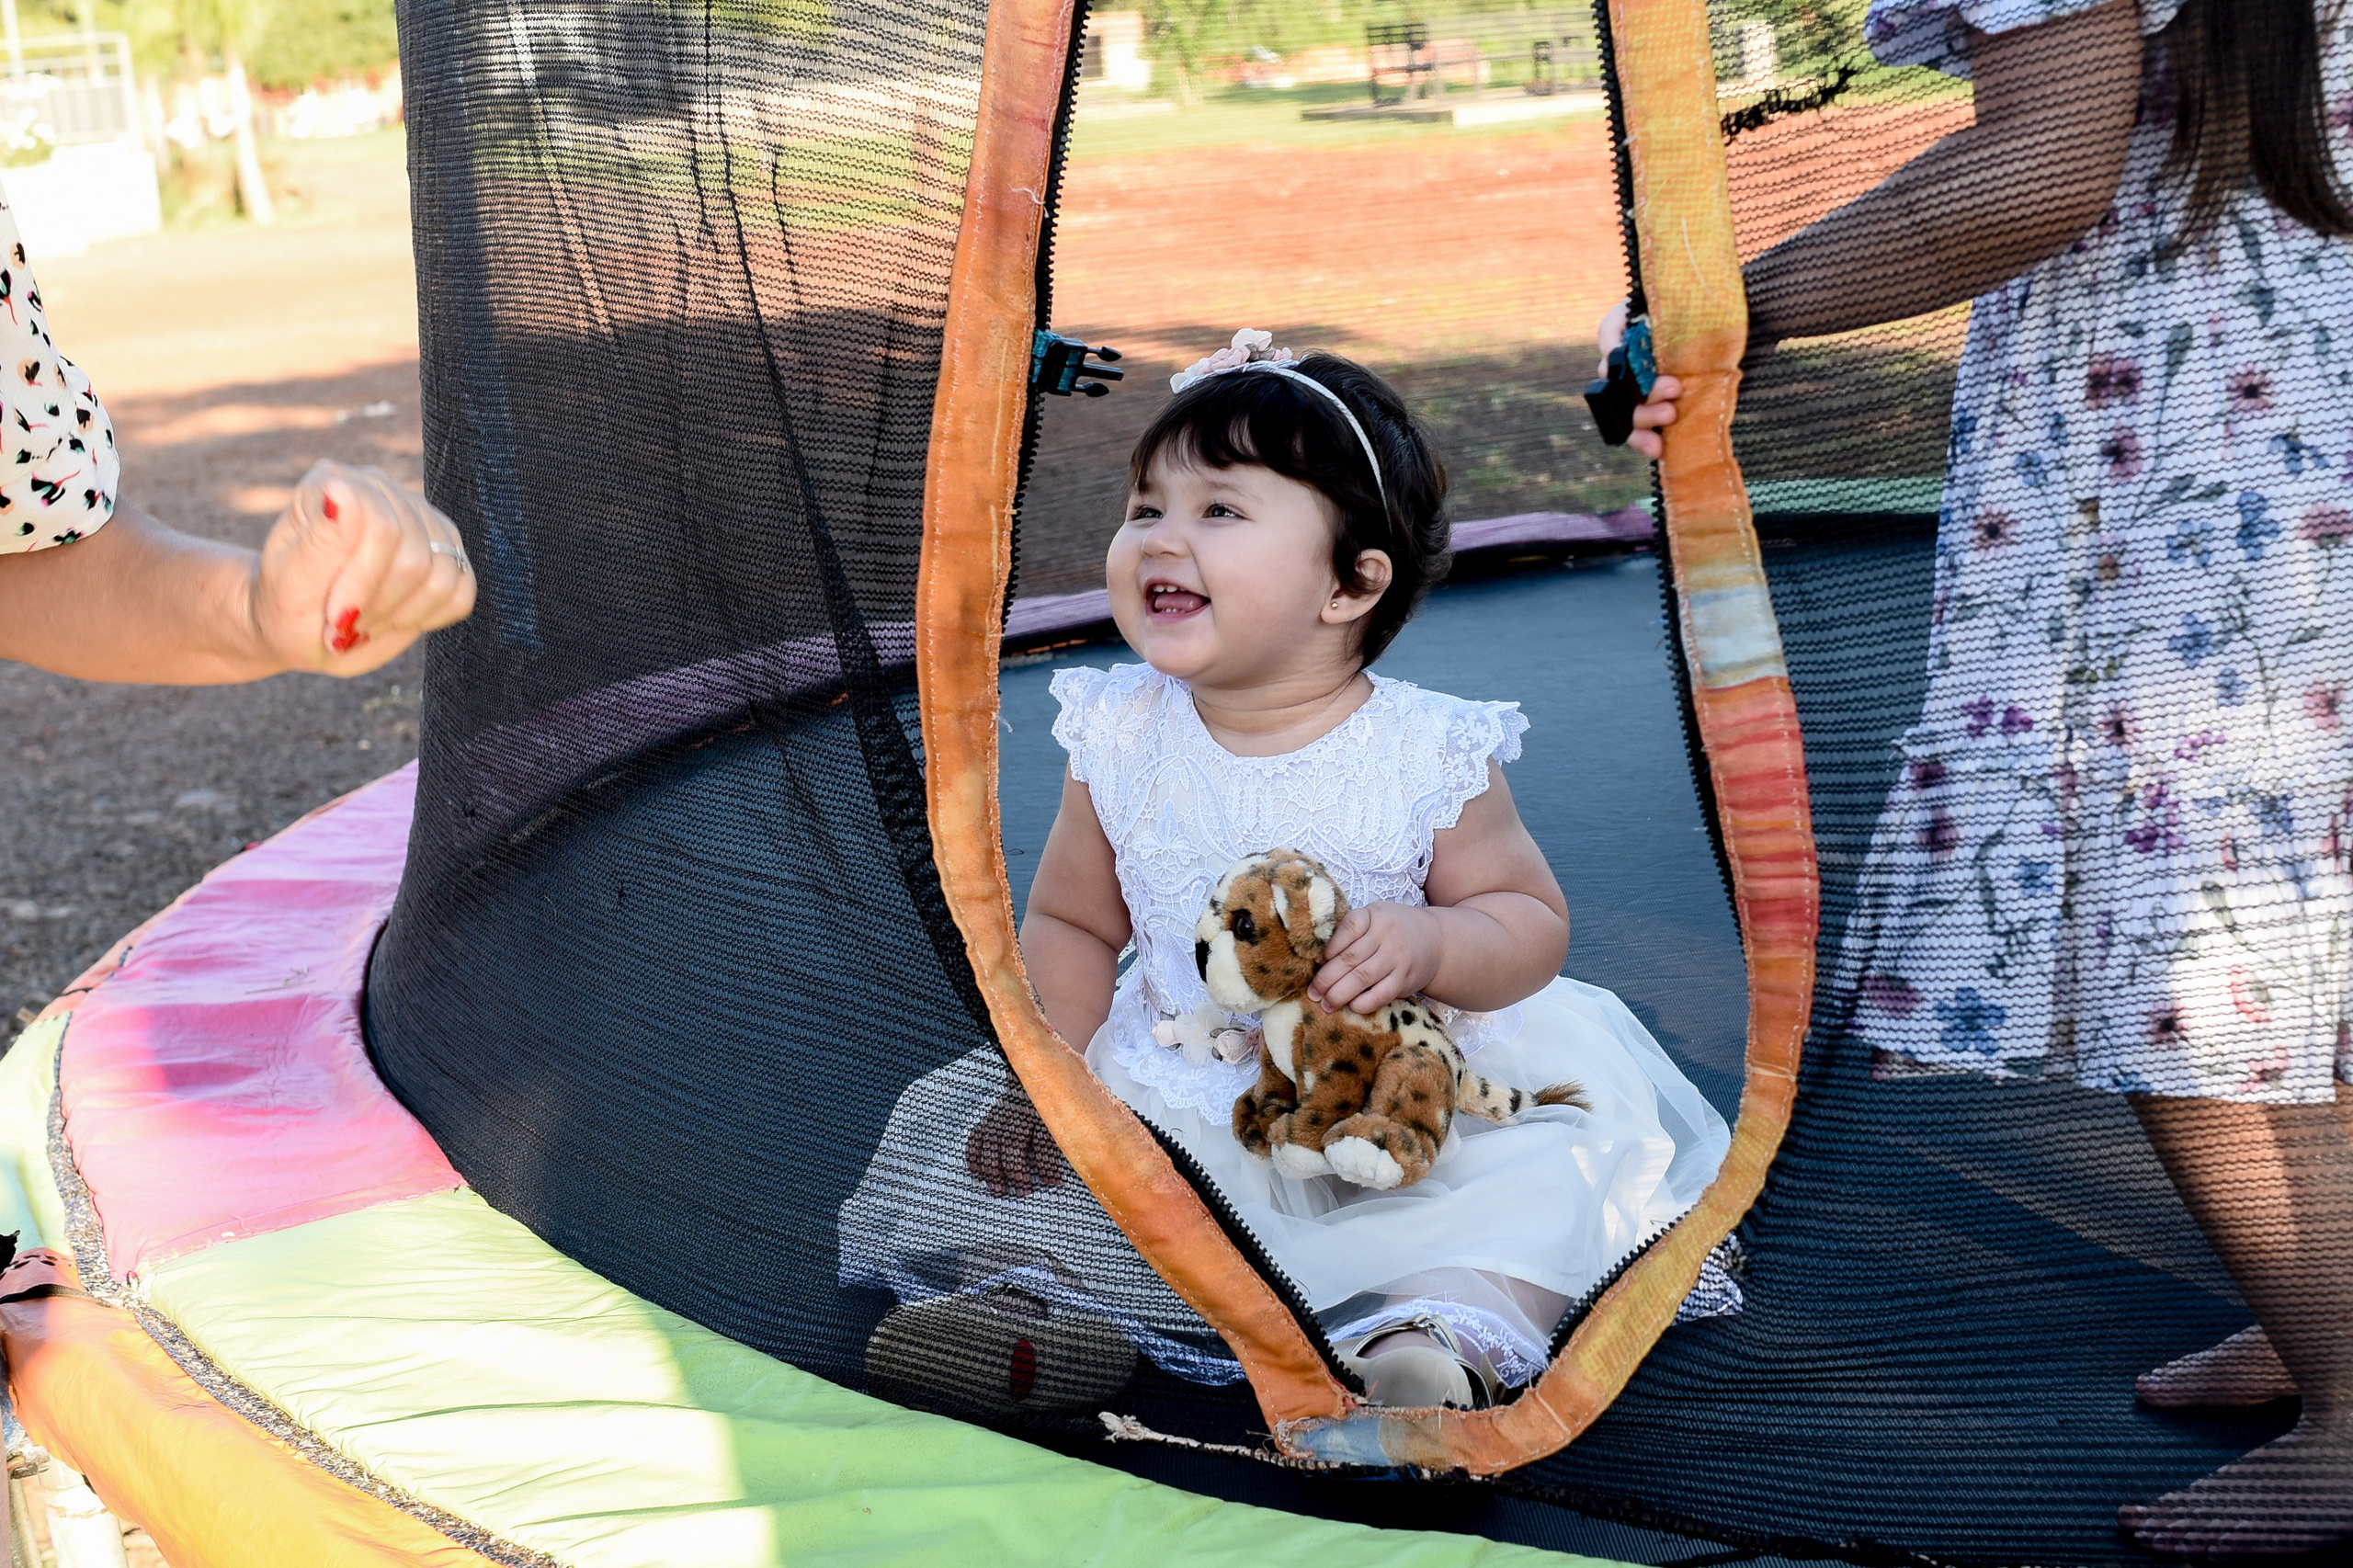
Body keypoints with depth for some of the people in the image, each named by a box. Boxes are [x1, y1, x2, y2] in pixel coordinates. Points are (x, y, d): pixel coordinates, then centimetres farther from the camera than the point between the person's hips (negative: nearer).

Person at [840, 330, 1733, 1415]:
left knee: (1554, 1171, -26)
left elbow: (1533, 921, -6)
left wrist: (1430, 941, -28)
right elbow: (1071, 924, 8)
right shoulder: (1120, 737, -3)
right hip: (1173, 1106, 3)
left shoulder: (1426, 755, -14)